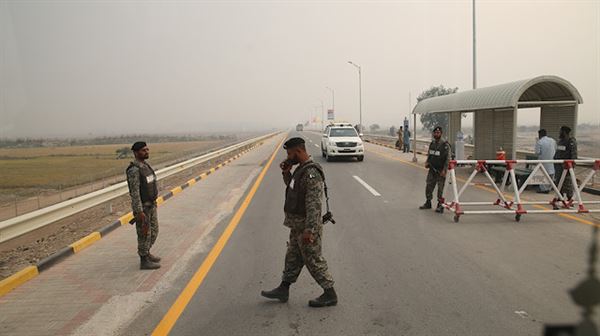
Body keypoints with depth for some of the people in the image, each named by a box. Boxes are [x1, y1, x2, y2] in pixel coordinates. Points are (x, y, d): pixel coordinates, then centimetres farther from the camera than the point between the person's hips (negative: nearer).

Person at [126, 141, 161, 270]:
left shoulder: (144, 166, 7)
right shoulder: (133, 170, -23)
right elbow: (134, 192, -24)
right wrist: (139, 212, -24)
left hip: (150, 204, 9)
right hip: (141, 206, -9)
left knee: (153, 231, 18)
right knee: (144, 234, 1)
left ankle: (146, 253, 35)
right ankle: (144, 262, 14)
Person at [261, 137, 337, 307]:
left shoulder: (311, 173, -23)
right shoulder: (301, 169, 8)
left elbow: (314, 204, -28)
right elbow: (292, 188, 25)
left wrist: (309, 230, -30)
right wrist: (286, 172, 8)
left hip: (306, 225, -10)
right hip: (297, 224, 10)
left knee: (314, 261, 1)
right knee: (292, 257, 18)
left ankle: (330, 294, 14)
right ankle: (283, 290, 31)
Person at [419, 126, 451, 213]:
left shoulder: (445, 145, -10)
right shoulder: (432, 144, 10)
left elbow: (448, 158, -13)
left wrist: (444, 170, -19)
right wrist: (427, 162, 4)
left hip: (440, 171, -6)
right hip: (432, 170, 6)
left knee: (440, 189, -2)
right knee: (429, 187, 10)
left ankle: (440, 205, 8)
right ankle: (428, 203, 25)